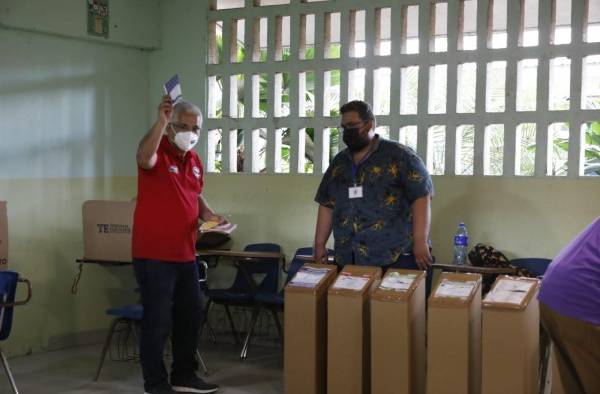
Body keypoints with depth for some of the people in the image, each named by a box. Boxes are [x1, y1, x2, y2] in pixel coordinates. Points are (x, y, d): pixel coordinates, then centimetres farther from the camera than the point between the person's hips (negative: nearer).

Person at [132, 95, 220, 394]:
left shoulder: (194, 161, 12)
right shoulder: (157, 153, -12)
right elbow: (144, 159, -36)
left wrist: (207, 214, 5)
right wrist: (160, 121, -48)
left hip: (185, 254, 8)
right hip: (154, 255, -8)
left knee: (190, 315, 16)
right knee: (158, 321, -1)